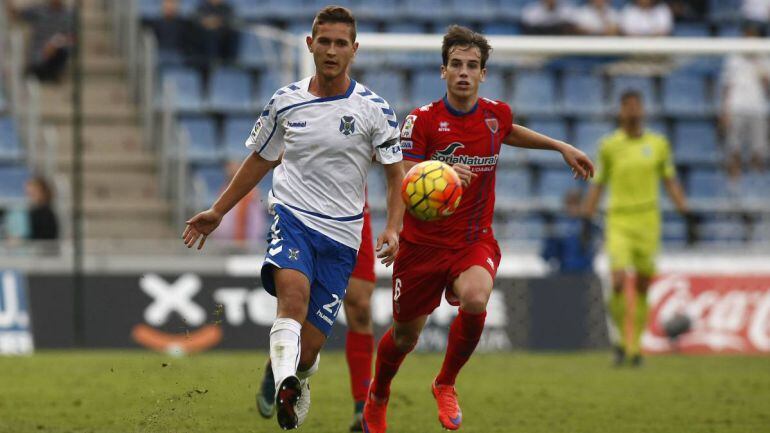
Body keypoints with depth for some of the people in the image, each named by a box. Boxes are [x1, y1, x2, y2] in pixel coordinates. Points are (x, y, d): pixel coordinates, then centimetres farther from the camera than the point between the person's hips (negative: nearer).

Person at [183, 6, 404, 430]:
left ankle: (297, 382, 33)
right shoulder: (285, 102, 5)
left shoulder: (374, 109, -1)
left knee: (307, 351, -2)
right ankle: (283, 383, -50)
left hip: (341, 234, 0)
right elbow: (261, 159, 20)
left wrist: (392, 228, -14)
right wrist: (217, 212, 22)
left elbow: (397, 174, 3)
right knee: (294, 288, -35)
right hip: (291, 216, 1)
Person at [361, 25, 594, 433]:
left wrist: (562, 146, 24)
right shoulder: (422, 120, -12)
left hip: (475, 240, 1)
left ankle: (446, 384, -5)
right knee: (405, 334, 9)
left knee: (475, 300, -31)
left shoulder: (496, 114, -1)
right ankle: (376, 400, 42)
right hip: (423, 242, -1)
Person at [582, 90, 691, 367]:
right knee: (619, 283, -16)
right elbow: (597, 185, 8)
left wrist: (686, 213, 3)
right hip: (618, 222, -2)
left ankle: (635, 346, 18)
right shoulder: (609, 145, 2)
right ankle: (621, 340, 5)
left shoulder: (658, 144, 5)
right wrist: (586, 219, 3)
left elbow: (670, 182, 12)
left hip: (647, 220, 2)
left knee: (642, 288, 5)